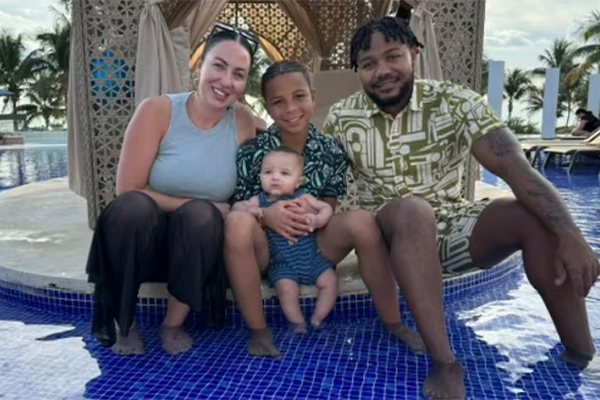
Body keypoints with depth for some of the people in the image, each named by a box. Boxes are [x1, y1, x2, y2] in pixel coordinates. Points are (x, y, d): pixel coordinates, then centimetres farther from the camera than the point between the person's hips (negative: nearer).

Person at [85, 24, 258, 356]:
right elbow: (128, 190, -14)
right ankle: (122, 321, -9)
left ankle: (174, 324, -7)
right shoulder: (158, 110, -12)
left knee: (201, 217, -31)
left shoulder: (244, 123, -6)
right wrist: (198, 204, -18)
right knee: (133, 205, -32)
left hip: (197, 246, 1)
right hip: (143, 240, -1)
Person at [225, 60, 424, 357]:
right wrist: (265, 214, -27)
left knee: (362, 221, -24)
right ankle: (258, 331, -17)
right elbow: (235, 207, -5)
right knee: (238, 222, -34)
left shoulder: (331, 151, -4)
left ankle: (392, 322, -5)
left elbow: (330, 208, 0)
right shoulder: (252, 152, -9)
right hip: (265, 249, -1)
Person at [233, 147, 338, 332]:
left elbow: (327, 208, -3)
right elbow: (237, 206, -1)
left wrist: (316, 221, -25)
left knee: (329, 280, -9)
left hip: (311, 258, 2)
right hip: (282, 264, -1)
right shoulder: (260, 200, -1)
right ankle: (298, 323, -6)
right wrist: (248, 209, -24)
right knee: (286, 288, -23)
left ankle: (317, 320, 4)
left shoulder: (303, 198, -3)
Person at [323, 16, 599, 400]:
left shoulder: (456, 102, -8)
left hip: (452, 227, 1)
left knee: (538, 218, -24)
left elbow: (515, 167, -19)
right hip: (391, 234, -1)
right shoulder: (341, 118, -3)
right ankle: (444, 363, -32)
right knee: (411, 210, -35)